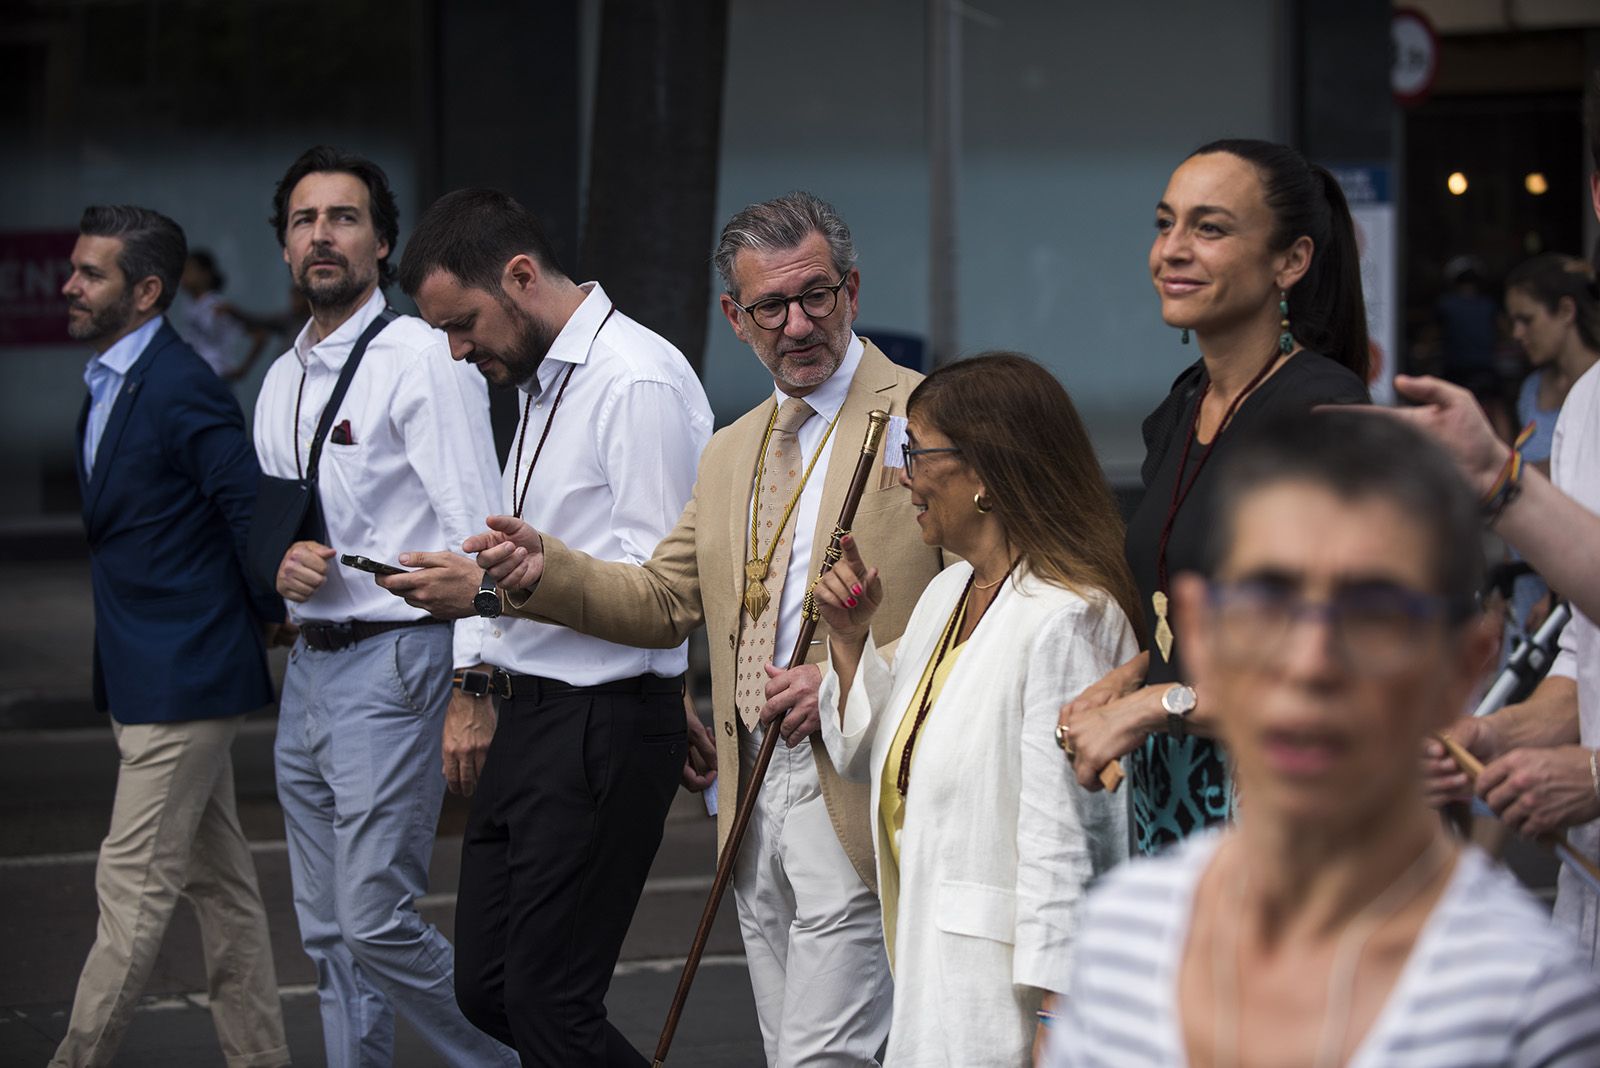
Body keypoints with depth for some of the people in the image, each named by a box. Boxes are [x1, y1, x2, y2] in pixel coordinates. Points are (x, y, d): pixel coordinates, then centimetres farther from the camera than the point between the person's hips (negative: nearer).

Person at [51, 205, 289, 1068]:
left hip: (181, 678, -10)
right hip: (149, 675, 10)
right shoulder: (108, 383, 12)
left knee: (133, 887, -5)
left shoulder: (181, 389, -18)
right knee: (217, 882, 14)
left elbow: (256, 510, -21)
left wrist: (264, 614, -6)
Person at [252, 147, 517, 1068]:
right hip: (309, 669, 8)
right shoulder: (283, 380, 15)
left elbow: (472, 527, -15)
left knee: (378, 920, -12)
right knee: (329, 932, 11)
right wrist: (279, 562, -1)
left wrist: (473, 687, -22)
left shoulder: (421, 359, -10)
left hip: (393, 664, -8)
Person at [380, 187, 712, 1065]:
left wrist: (490, 590, -20)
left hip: (605, 726, -10)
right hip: (527, 718, 10)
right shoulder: (540, 381, 16)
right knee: (486, 989, 12)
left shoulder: (639, 383, -16)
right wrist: (481, 684, 20)